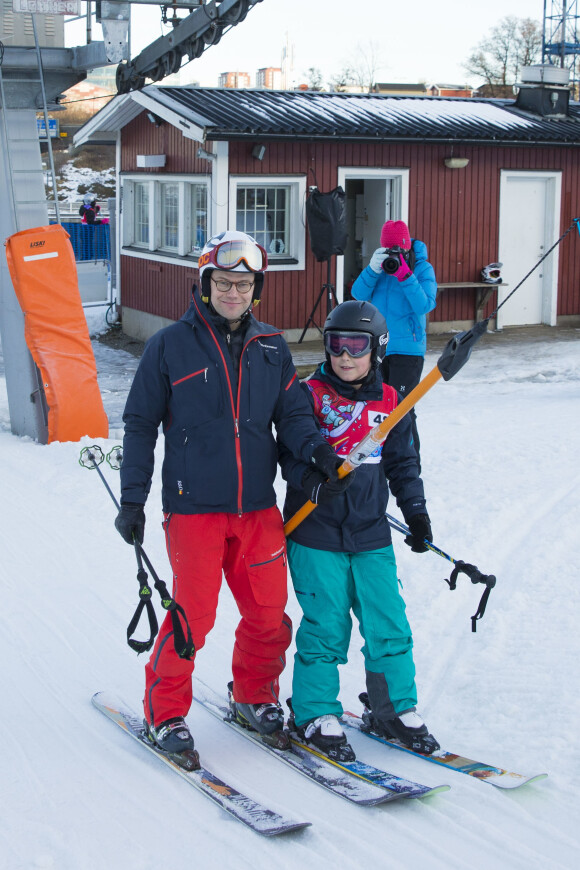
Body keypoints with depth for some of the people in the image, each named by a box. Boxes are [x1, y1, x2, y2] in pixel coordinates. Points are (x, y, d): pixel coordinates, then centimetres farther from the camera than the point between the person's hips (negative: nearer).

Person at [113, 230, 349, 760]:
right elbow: (141, 425, 2)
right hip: (194, 506, -4)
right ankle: (165, 712, 16)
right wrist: (132, 498, -3)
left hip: (258, 507, 4)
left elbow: (292, 412, 9)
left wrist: (314, 447, -13)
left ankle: (255, 697, 31)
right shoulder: (170, 346, -1)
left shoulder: (271, 348, 9)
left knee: (269, 613, 7)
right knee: (194, 615, -3)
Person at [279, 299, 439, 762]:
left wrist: (416, 511, 13)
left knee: (389, 623, 4)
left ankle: (396, 709, 20)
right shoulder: (310, 394, -3)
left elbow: (403, 463, 18)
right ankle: (316, 715, 12)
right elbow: (291, 453, -6)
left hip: (371, 533, 4)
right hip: (316, 533, -4)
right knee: (326, 625, -4)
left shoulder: (389, 402, 9)